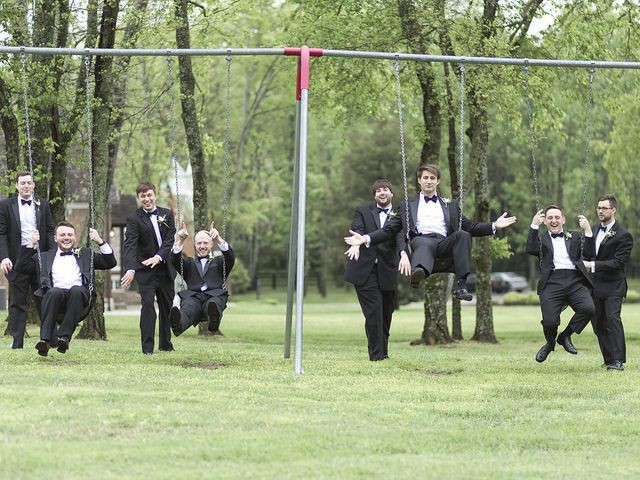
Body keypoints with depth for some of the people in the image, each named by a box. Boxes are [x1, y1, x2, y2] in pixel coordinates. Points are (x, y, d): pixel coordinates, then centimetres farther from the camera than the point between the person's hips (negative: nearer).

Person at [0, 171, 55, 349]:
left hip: (40, 258, 2)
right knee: (17, 304, 2)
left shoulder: (43, 205, 11)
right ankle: (17, 343, 4)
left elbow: (50, 231, 9)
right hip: (17, 259, -2)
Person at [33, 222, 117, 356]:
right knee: (55, 292, -36)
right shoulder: (45, 257, 29)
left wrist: (100, 242, 11)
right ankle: (45, 340, -43)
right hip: (55, 297, 0)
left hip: (79, 296, 0)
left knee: (76, 290, -36)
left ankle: (65, 336, -38)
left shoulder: (85, 254, 30)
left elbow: (111, 263, 21)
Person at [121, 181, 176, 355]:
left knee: (167, 306, 12)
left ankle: (165, 344, 26)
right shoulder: (134, 219, -8)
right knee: (147, 304, -16)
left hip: (165, 268, 4)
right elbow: (130, 245, -20)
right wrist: (130, 270, -35)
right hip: (145, 271, -4)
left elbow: (170, 240, -4)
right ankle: (147, 347, -16)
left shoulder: (167, 214, 5)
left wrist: (158, 257, -22)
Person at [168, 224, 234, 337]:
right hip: (193, 297, 0)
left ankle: (214, 322, -73)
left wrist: (219, 239, -14)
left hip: (215, 296, 0)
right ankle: (177, 324, -70)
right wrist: (179, 241, -9)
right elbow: (175, 261, 11)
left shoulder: (219, 261, 29)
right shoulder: (189, 263, 32)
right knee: (188, 308, -37)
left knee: (213, 305, -39)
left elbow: (230, 258, 6)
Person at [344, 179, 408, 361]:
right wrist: (356, 243, -29)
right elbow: (357, 229, -5)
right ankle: (377, 355, -9)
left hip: (387, 272, 2)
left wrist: (403, 254, -29)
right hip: (364, 271, -2)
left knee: (386, 314, 6)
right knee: (374, 312, -12)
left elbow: (401, 237, -8)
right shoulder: (363, 211, 13)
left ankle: (383, 352, 21)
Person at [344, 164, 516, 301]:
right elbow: (389, 230, 21)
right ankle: (418, 273, -75)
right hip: (420, 240, -2)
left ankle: (461, 285, -40)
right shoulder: (408, 207, 28)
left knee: (463, 235, -31)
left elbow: (470, 227, 23)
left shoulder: (450, 206, 31)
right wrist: (366, 238, 5)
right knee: (426, 243, -39)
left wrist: (494, 226, 7)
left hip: (444, 244, 2)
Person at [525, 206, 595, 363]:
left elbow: (589, 253, 10)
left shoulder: (574, 237, 25)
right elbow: (530, 249, -2)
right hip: (552, 283, -2)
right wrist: (534, 225, -7)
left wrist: (587, 230, 0)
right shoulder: (541, 239, 20)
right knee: (549, 321, -19)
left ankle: (565, 336, 1)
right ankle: (550, 343, 19)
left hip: (575, 281, 2)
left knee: (588, 308, -26)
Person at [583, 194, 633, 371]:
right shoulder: (594, 229, 12)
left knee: (613, 318, -19)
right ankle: (609, 359, 14)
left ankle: (618, 360, -20)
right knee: (598, 323, 6)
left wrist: (592, 265, -19)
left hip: (613, 285, -7)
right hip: (595, 285, 7)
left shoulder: (623, 235, -11)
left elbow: (618, 262, -17)